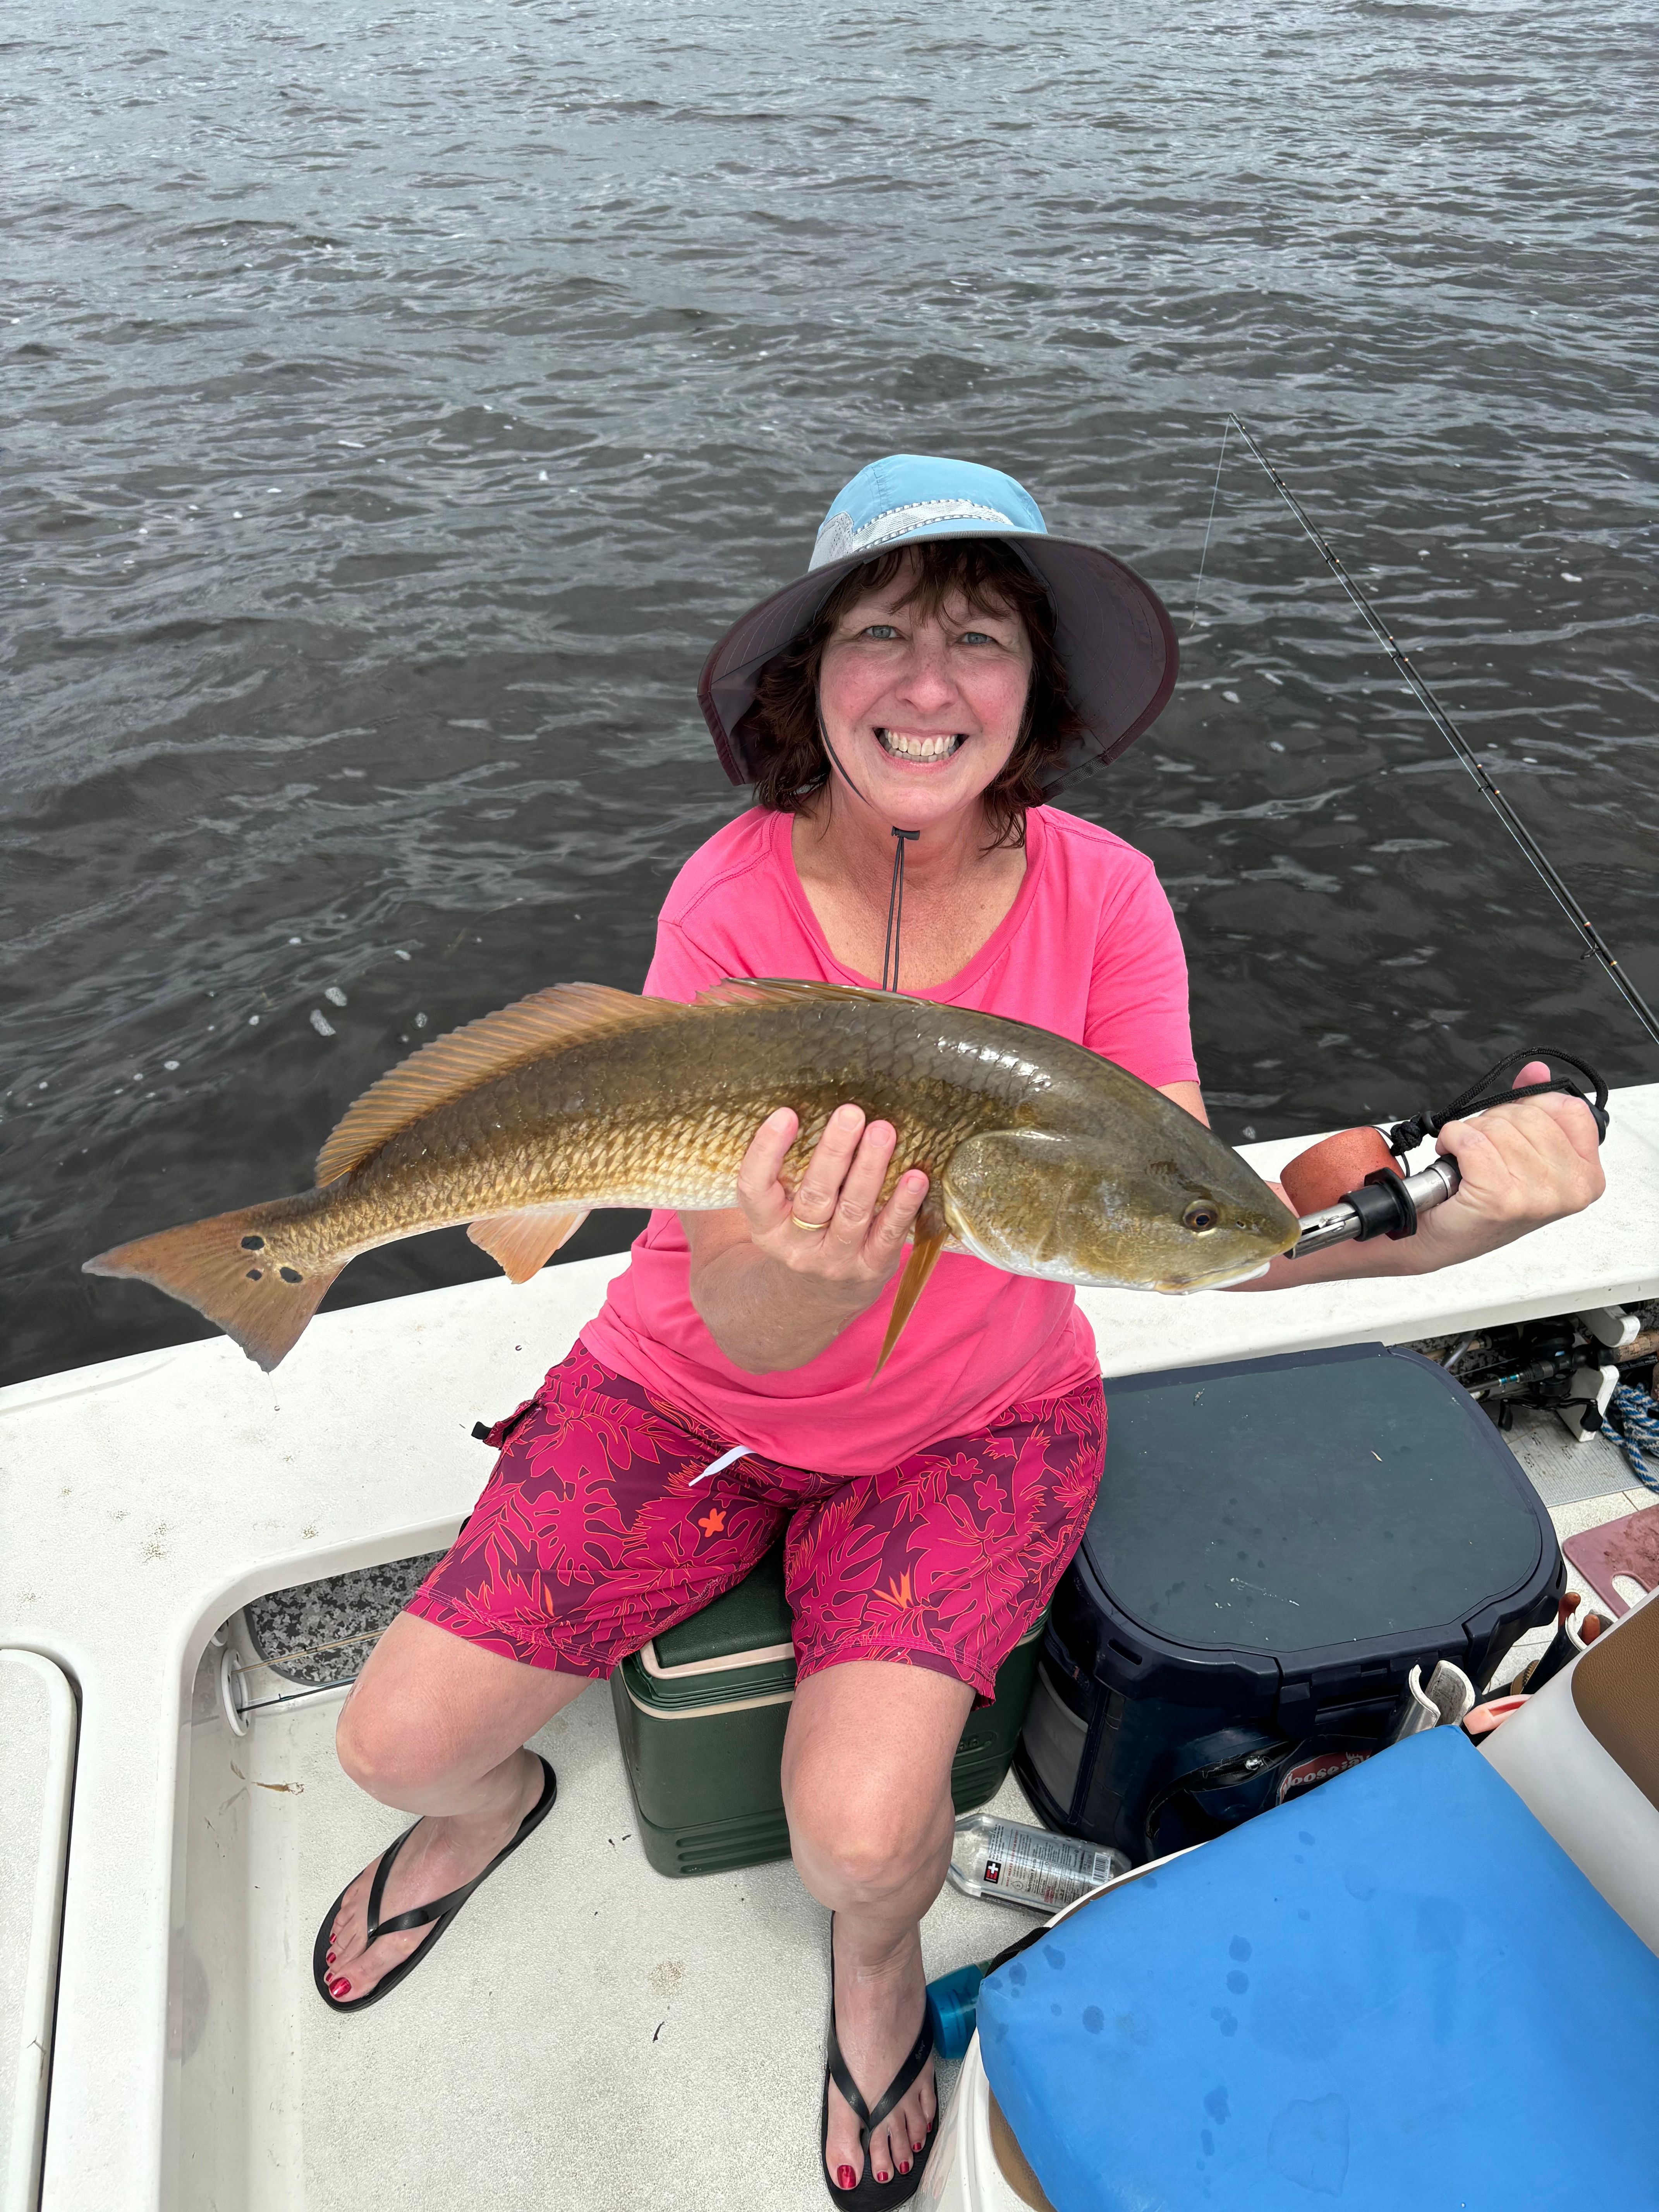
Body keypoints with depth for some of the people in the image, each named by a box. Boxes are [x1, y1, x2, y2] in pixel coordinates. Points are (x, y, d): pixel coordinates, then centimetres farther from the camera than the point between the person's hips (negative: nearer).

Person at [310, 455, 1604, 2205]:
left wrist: (1427, 1218, -38)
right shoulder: (730, 902, -20)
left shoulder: (1101, 897, -16)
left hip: (980, 1420, 0)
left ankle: (875, 1949, 22)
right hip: (696, 1394, 1)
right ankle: (489, 1805, 38)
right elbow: (744, 1321, -24)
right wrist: (813, 1272, -48)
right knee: (393, 1739, -3)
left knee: (860, 1829, -19)